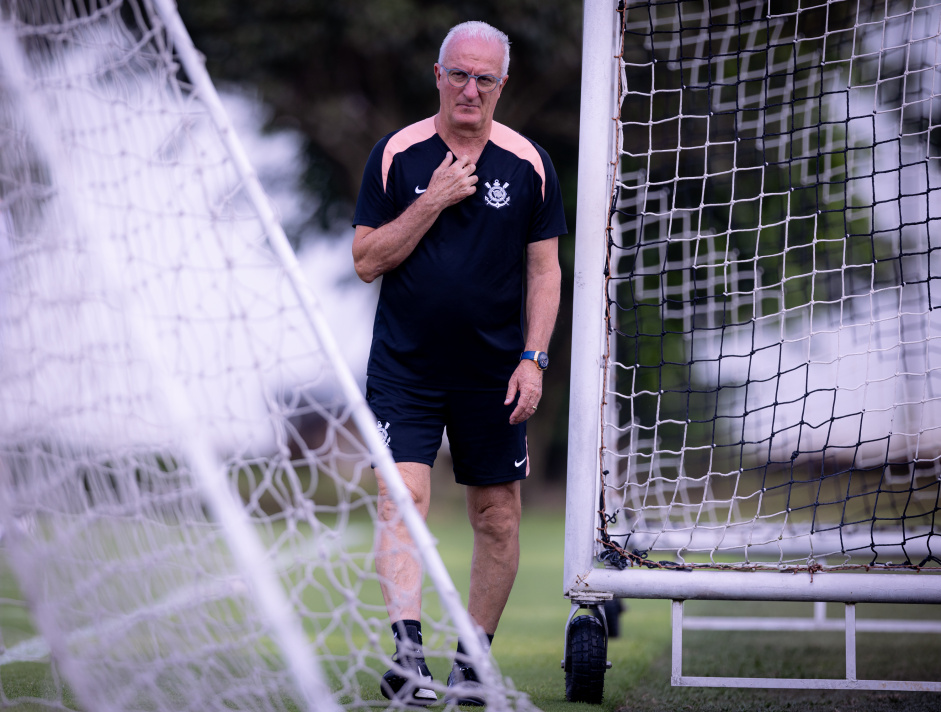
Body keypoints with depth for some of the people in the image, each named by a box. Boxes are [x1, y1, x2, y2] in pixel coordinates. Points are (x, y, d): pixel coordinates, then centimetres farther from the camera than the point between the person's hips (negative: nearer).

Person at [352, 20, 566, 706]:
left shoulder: (529, 164, 1)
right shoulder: (397, 154, -1)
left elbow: (544, 269, 5)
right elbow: (367, 261, -2)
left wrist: (533, 358, -5)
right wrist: (433, 202, -13)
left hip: (493, 376, 1)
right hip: (403, 367, -1)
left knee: (497, 518, 5)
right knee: (402, 499, -16)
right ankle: (408, 654, -22)